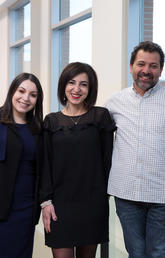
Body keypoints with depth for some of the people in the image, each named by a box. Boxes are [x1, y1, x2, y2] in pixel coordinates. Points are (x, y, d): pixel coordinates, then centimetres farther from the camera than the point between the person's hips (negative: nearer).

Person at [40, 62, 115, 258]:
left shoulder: (101, 116, 4)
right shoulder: (51, 121, 8)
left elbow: (107, 158, 4)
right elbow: (45, 163, 5)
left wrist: (104, 194, 0)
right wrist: (46, 201, -3)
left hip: (93, 203, 0)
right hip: (60, 203, 1)